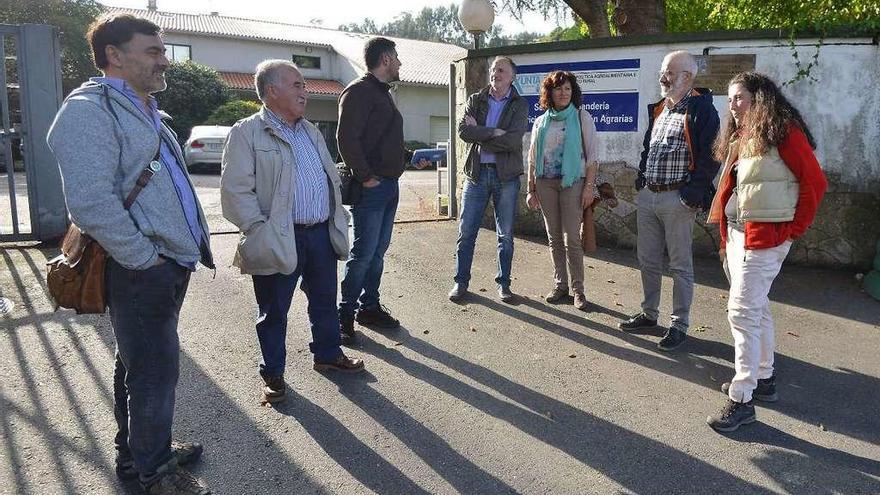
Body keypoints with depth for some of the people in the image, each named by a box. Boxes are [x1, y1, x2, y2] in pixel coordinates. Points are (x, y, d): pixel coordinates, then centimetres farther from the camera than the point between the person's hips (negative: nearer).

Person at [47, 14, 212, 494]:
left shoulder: (143, 109, 17)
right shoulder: (88, 111, -15)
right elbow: (91, 204, -25)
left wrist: (188, 245, 16)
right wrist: (145, 259, -19)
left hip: (170, 264, 10)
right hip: (140, 271, -10)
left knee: (140, 364, 21)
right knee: (155, 370, 2)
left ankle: (136, 451, 38)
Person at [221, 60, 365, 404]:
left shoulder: (310, 131, 15)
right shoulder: (247, 133, -9)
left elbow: (332, 176, 21)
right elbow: (236, 190, -14)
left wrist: (336, 218, 12)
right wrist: (260, 231, -18)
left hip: (322, 233, 7)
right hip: (280, 240, -6)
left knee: (325, 301, 19)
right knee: (274, 312, 7)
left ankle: (328, 354, 39)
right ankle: (273, 374, 24)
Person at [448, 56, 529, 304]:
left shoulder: (520, 105, 1)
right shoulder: (475, 100, 7)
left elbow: (514, 140, -15)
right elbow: (463, 131, -9)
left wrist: (479, 135, -10)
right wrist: (494, 132, -15)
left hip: (506, 174, -1)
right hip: (476, 172, 1)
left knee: (506, 235, 7)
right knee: (466, 232, 3)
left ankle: (503, 283, 20)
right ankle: (461, 282, 15)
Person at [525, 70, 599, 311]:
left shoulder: (582, 117, 2)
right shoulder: (541, 122, 11)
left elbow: (591, 155, -2)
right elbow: (532, 158, 14)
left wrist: (589, 186, -9)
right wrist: (531, 189, 9)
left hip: (572, 182, -4)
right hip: (545, 182, 4)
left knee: (572, 238, -7)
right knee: (554, 237, 7)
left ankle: (578, 289, 2)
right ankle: (560, 285, 16)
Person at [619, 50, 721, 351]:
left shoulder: (700, 109, -9)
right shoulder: (658, 109, 16)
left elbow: (709, 156, -15)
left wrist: (694, 194, -19)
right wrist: (640, 179, 14)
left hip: (677, 199, -8)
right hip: (647, 195, 8)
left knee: (680, 265, 2)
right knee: (647, 260, 15)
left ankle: (680, 324, 11)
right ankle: (649, 314, 29)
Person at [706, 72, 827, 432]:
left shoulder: (783, 132, -10)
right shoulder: (740, 139, 16)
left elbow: (815, 182, -12)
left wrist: (794, 229, -11)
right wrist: (726, 236, 12)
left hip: (764, 236, -9)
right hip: (737, 234, 9)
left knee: (742, 311, -10)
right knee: (756, 307, 17)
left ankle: (741, 399, -4)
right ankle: (763, 379, 31)